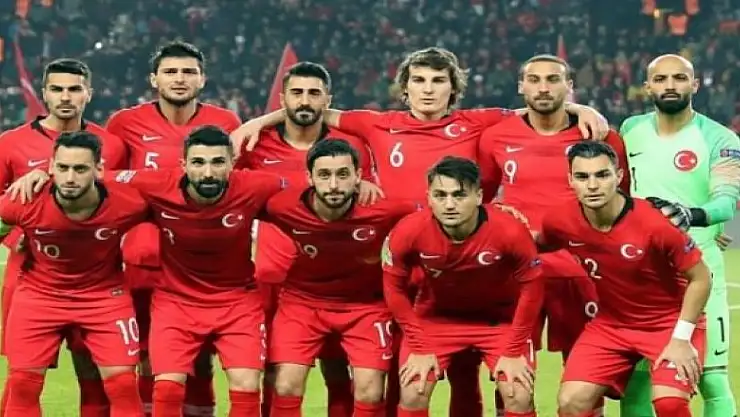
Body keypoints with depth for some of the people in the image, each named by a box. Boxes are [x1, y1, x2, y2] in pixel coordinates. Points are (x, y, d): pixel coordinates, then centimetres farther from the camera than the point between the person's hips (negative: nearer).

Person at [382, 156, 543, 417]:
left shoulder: (510, 231, -32)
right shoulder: (409, 231, -28)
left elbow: (531, 288, -16)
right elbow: (394, 287, -10)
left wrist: (513, 351, -14)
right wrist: (419, 347, -11)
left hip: (500, 317, -1)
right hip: (435, 316, 1)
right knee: (412, 395, -9)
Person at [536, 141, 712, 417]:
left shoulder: (654, 223, -28)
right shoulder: (561, 222, -15)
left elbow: (700, 278, -15)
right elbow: (539, 244, 13)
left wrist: (681, 338, -16)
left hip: (670, 322, -4)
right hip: (610, 324, 4)